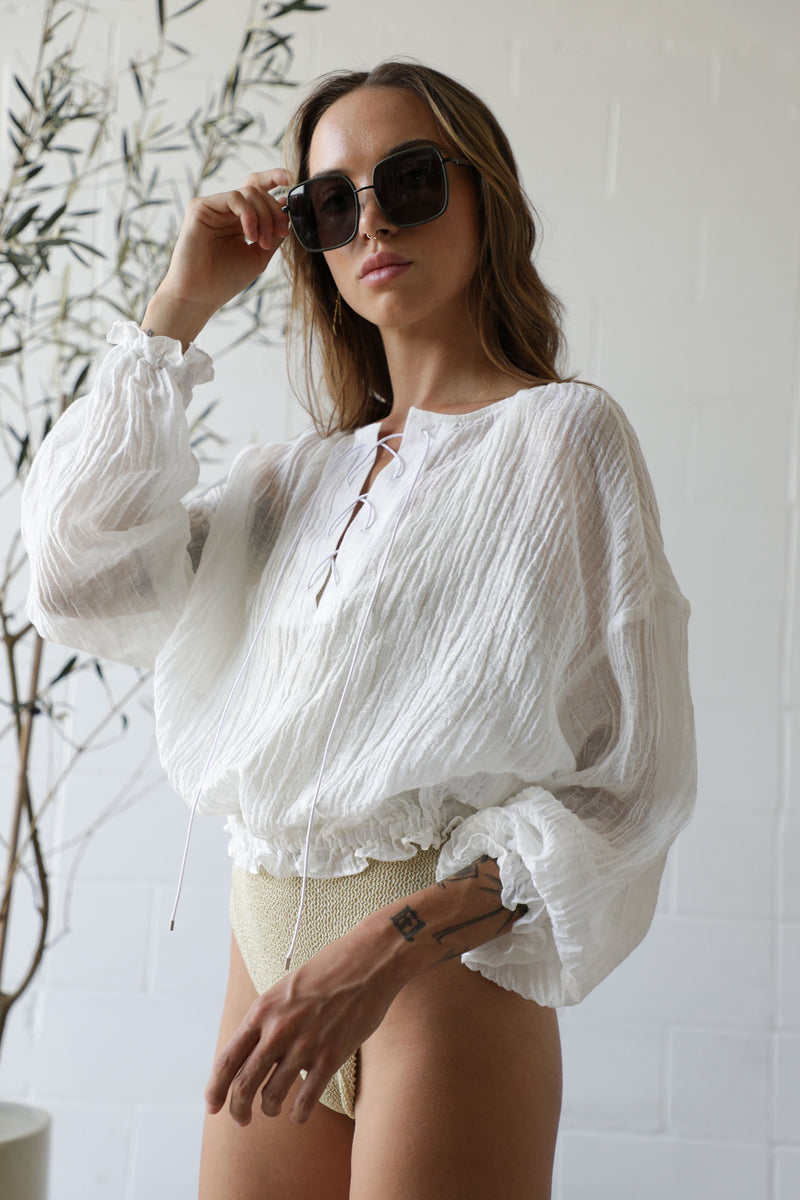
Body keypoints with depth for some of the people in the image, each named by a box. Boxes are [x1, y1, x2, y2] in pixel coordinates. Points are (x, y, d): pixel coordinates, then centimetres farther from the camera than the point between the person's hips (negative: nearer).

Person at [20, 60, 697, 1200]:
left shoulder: (559, 433, -4)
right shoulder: (302, 476, 14)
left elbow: (629, 777, -10)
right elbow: (81, 578, 2)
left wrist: (390, 943, -22)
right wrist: (181, 303, 5)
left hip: (451, 965, -5)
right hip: (269, 955, 5)